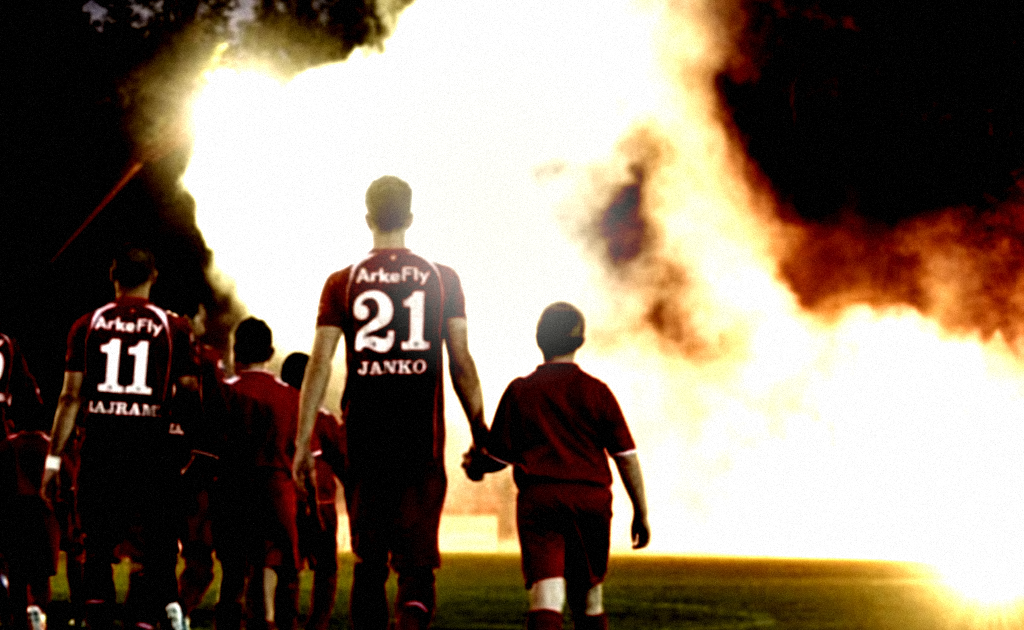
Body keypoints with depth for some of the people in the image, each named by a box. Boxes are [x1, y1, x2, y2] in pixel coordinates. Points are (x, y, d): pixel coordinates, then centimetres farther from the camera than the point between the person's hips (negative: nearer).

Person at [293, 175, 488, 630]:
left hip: (363, 434, 1)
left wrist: (302, 442, 2)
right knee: (417, 557, 1)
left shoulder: (342, 284, 3)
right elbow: (461, 363, 2)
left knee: (368, 559, 10)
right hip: (422, 438, -1)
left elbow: (319, 364, -1)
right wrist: (479, 430, 10)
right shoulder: (441, 280, 3)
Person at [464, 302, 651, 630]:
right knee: (588, 597, 17)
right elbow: (626, 456, 3)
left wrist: (473, 464, 28)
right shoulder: (596, 391, 5)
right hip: (592, 498, 1)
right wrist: (641, 512, 10)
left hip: (537, 498, -1)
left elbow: (497, 457, 6)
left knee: (547, 600, -13)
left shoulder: (519, 391, 5)